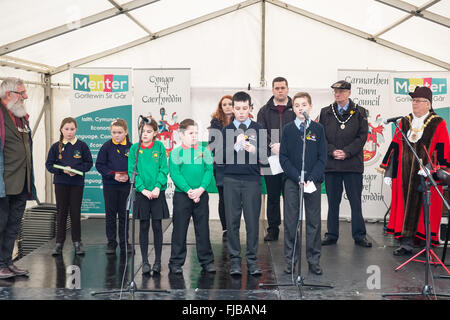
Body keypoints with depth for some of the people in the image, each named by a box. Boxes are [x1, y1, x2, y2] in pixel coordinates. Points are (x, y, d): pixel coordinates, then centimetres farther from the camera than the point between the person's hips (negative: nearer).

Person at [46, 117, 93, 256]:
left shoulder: (82, 145, 0)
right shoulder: (56, 146, 2)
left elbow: (89, 163, 1)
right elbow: (49, 165, 1)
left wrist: (76, 170, -15)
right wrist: (63, 170, -15)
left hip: (77, 183, -1)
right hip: (60, 183, 1)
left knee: (75, 212, 4)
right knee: (61, 212, 5)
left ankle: (77, 242, 14)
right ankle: (59, 243, 12)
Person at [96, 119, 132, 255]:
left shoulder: (130, 147, -1)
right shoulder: (106, 146, -3)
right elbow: (99, 165, -2)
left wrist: (128, 175, -14)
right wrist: (113, 175, -14)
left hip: (125, 185, 0)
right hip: (109, 185, 0)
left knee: (124, 214, 8)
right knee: (110, 214, 6)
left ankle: (124, 243, 18)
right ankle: (111, 243, 17)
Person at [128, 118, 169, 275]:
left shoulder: (160, 147, 2)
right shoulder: (134, 148, 3)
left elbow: (164, 169, -1)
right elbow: (132, 171, -2)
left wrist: (158, 187, -14)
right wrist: (142, 189, -12)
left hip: (158, 192, 0)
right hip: (141, 193, 0)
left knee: (157, 226, 4)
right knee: (143, 227, 5)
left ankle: (157, 261, 13)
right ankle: (145, 261, 13)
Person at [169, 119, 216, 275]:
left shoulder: (205, 151, 6)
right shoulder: (175, 153, -1)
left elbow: (209, 171, 0)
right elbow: (175, 174, -9)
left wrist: (201, 189, -15)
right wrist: (189, 191, -18)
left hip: (201, 195, 2)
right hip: (182, 195, -2)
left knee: (203, 229, 8)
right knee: (179, 229, 5)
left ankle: (207, 261, 19)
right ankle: (176, 262, 15)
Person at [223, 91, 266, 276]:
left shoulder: (258, 129, 8)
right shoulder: (226, 130, 9)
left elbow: (265, 156, 2)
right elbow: (221, 157, 1)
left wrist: (254, 150, -17)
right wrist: (235, 146, -12)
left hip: (252, 179, 0)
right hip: (231, 179, 0)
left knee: (253, 221, 1)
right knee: (232, 221, 2)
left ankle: (252, 260, 11)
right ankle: (235, 260, 11)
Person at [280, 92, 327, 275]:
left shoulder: (318, 129, 5)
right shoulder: (288, 129, 4)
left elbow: (322, 157, 2)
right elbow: (283, 157, 1)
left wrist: (312, 178, -10)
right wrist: (297, 177, -10)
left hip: (313, 181, 0)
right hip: (292, 181, 0)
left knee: (313, 221, 5)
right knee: (290, 221, 3)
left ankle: (314, 260, 15)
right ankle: (290, 259, 13)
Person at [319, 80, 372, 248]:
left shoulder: (359, 112, 6)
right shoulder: (325, 112, 11)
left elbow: (362, 136, 0)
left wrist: (346, 152, -11)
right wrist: (332, 151, -9)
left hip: (353, 164, -1)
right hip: (331, 163, 2)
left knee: (355, 201, 3)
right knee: (333, 201, 7)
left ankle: (359, 235, 13)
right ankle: (332, 234, 16)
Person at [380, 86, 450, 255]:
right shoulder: (404, 123, 12)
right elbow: (394, 148, 12)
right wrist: (388, 171, 9)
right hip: (405, 175, 3)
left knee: (424, 208, -1)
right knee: (406, 205, 3)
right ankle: (406, 242, 7)